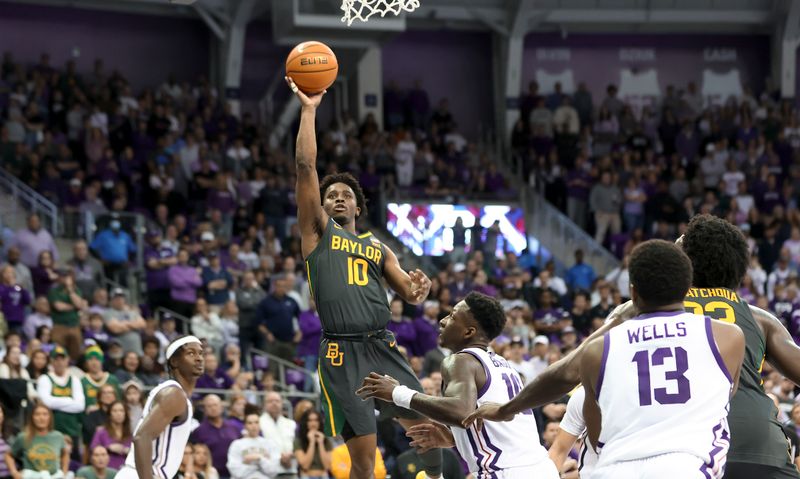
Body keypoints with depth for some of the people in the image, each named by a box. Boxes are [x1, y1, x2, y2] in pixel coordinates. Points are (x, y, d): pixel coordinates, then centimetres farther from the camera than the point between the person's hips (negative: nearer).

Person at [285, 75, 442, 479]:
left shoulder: (378, 248, 23)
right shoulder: (317, 231, 12)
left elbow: (408, 293, 18)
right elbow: (305, 167, 2)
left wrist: (419, 289, -6)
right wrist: (309, 110, 0)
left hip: (382, 348, 4)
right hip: (342, 354, -4)